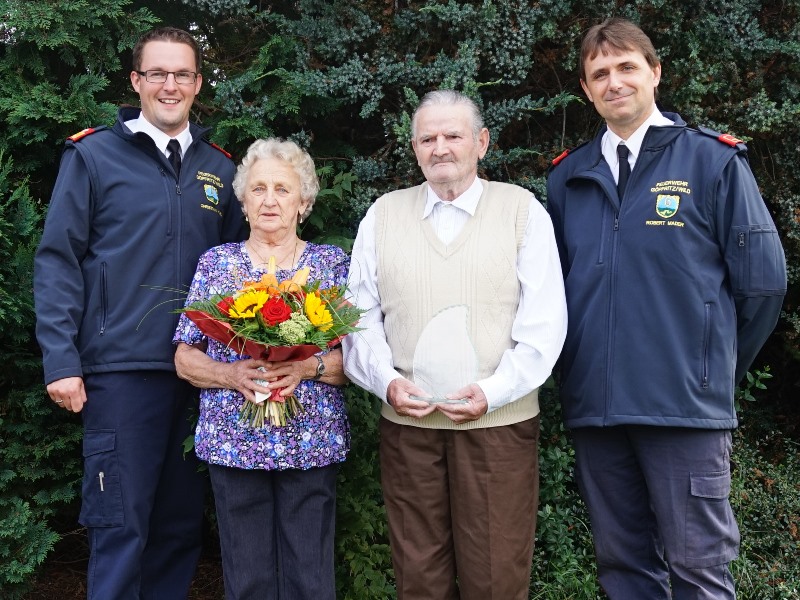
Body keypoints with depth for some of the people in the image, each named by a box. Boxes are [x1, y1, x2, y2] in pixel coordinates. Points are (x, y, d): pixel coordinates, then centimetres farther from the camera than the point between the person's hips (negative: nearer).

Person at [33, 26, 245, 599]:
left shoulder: (218, 168, 12)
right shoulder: (94, 155, 0)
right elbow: (57, 261, -3)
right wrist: (61, 362, -9)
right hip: (121, 370, -4)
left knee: (182, 522, 12)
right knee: (121, 525, 0)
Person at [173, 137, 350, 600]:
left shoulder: (334, 264, 4)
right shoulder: (216, 263, 6)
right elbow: (185, 359, 5)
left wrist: (309, 367, -18)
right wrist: (232, 375, -13)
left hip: (312, 445, 0)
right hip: (233, 442, 1)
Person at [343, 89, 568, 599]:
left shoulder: (523, 210, 2)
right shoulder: (382, 215, 10)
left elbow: (544, 323, -2)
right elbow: (363, 317, 10)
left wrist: (492, 392, -12)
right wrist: (387, 381, -6)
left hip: (498, 420, -2)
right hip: (406, 422, 2)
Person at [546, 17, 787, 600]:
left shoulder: (714, 162, -1)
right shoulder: (569, 177, 9)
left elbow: (763, 279, 0)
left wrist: (715, 367, 6)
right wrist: (580, 369, 8)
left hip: (686, 407, -3)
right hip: (594, 404, 4)